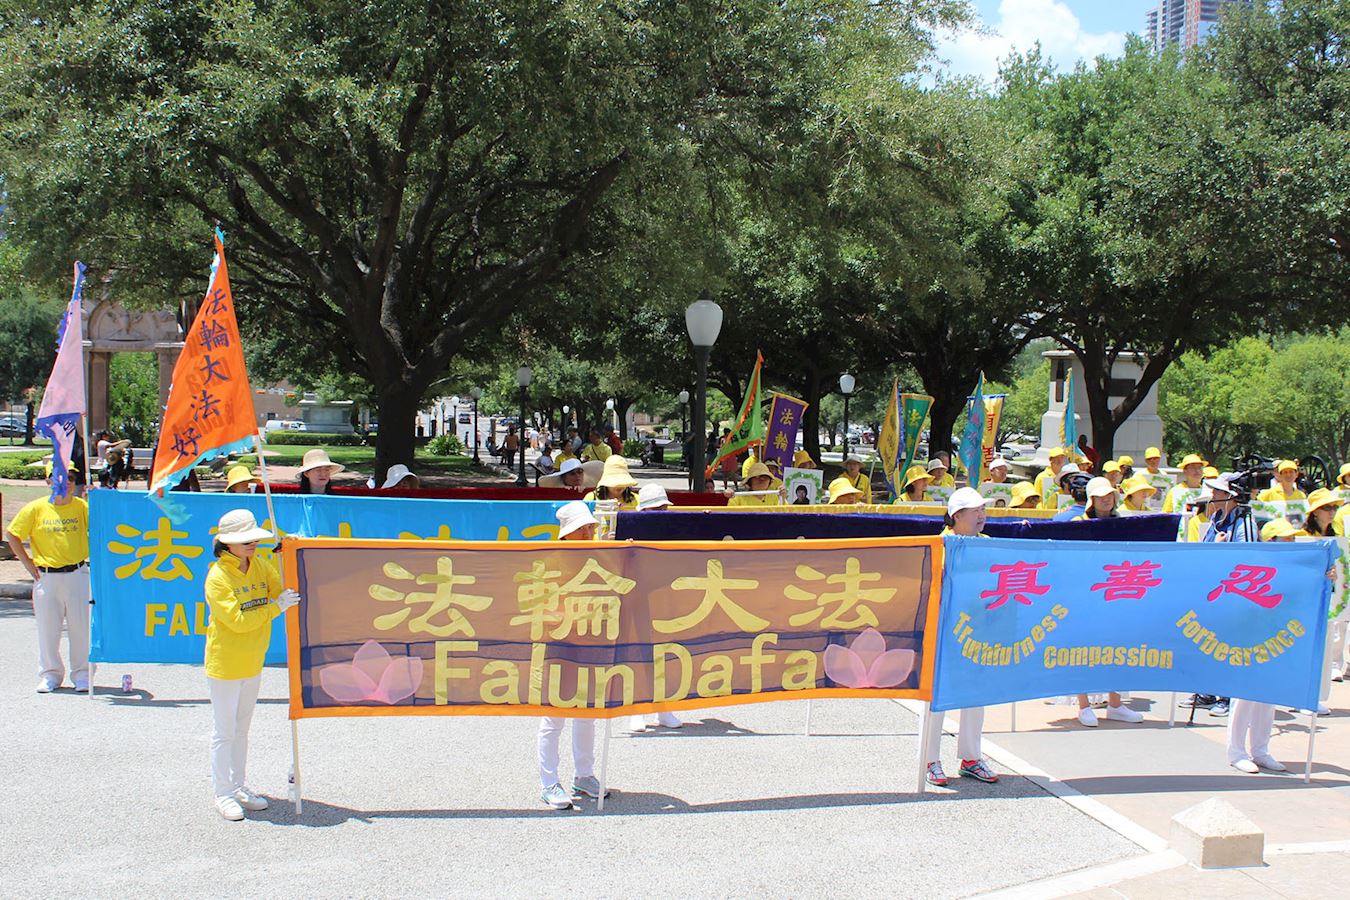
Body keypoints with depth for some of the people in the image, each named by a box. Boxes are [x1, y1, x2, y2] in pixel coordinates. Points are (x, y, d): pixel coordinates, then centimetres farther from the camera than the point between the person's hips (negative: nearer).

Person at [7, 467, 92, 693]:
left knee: (82, 627, 1)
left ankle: (82, 674, 13)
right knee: (47, 629, 7)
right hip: (46, 577, 0)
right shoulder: (36, 508, 1)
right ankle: (50, 675, 19)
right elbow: (12, 535, 9)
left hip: (77, 574, 0)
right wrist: (27, 562, 3)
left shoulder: (81, 506, 0)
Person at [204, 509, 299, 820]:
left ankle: (239, 788, 28)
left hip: (252, 663, 6)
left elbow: (285, 591, -1)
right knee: (224, 731, 3)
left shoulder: (260, 565, 2)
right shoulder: (217, 576, -17)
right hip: (224, 664, -6)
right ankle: (223, 794, 14)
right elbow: (238, 620, -23)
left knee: (241, 729, 17)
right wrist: (276, 608, -22)